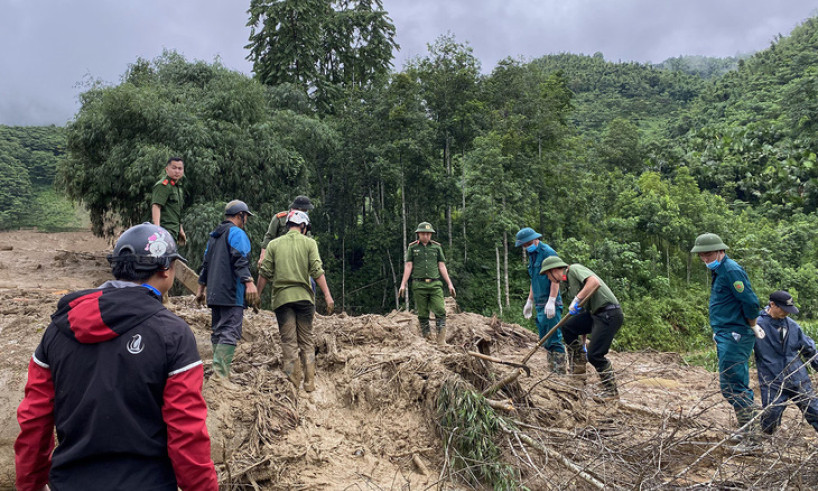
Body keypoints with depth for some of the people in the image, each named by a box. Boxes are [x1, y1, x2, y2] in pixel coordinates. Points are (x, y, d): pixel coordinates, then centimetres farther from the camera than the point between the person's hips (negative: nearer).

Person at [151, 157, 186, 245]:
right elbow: (156, 206, -19)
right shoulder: (162, 185, -9)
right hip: (165, 230, -9)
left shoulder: (179, 187, 21)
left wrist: (180, 230, 28)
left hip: (173, 231, 9)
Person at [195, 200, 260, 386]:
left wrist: (201, 288, 31)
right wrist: (249, 282, -27)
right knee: (231, 331, -12)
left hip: (214, 294, 9)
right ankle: (221, 372, -20)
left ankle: (218, 371, 18)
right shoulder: (237, 233, -6)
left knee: (218, 330, 14)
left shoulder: (214, 235, 22)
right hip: (232, 293, -9)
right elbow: (240, 260, -20)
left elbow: (206, 263, 26)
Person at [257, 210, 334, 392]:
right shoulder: (309, 243, 3)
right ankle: (309, 383, 10)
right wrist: (327, 296, -7)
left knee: (289, 342, 5)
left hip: (282, 297, 1)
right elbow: (317, 271, -6)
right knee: (307, 341, 9)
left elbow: (264, 273, 4)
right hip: (304, 296, 0)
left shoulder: (274, 244, 7)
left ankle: (293, 383, 5)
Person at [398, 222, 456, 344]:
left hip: (435, 284, 1)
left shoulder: (436, 247, 12)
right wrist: (403, 284, 0)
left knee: (440, 311, -10)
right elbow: (408, 266, 7)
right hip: (419, 285, -1)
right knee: (422, 314, 2)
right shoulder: (412, 247, 8)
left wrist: (450, 284, 8)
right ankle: (428, 338, 10)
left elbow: (442, 266, 12)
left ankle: (441, 339, -8)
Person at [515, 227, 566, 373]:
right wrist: (530, 301, 24)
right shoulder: (532, 255, 16)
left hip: (551, 305, -9)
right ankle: (553, 368, 19)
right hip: (540, 305, 9)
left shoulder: (548, 253, -11)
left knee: (554, 338, -8)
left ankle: (559, 370, -4)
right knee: (545, 339, 12)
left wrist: (551, 302, -24)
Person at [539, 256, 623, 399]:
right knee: (568, 327, 7)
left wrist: (577, 300, -22)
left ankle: (612, 391, 6)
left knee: (594, 354, -11)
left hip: (609, 314, -10)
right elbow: (583, 308, 24)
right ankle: (578, 371, 14)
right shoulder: (568, 281, 19)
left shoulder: (574, 269, -8)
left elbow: (595, 282, -28)